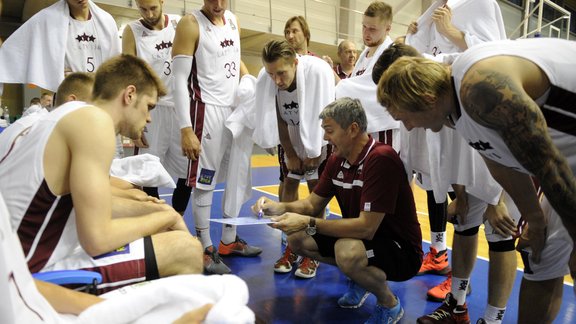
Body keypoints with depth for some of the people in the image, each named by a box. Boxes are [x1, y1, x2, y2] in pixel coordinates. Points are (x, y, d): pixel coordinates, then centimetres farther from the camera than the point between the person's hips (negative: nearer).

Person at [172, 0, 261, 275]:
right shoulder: (190, 24, -10)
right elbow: (180, 80, -15)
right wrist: (185, 129, -22)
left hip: (237, 108, 8)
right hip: (208, 111, -8)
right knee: (204, 183, -2)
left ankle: (229, 241, 28)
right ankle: (205, 250, 10)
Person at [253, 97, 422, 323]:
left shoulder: (381, 159, -26)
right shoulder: (337, 160, -2)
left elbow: (366, 227, -30)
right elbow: (313, 204, 7)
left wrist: (308, 223, -28)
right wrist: (281, 208, -13)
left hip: (402, 249, -8)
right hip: (359, 238, 8)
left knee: (348, 252, -37)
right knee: (296, 238, -1)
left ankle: (390, 304, -4)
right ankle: (361, 279, 14)